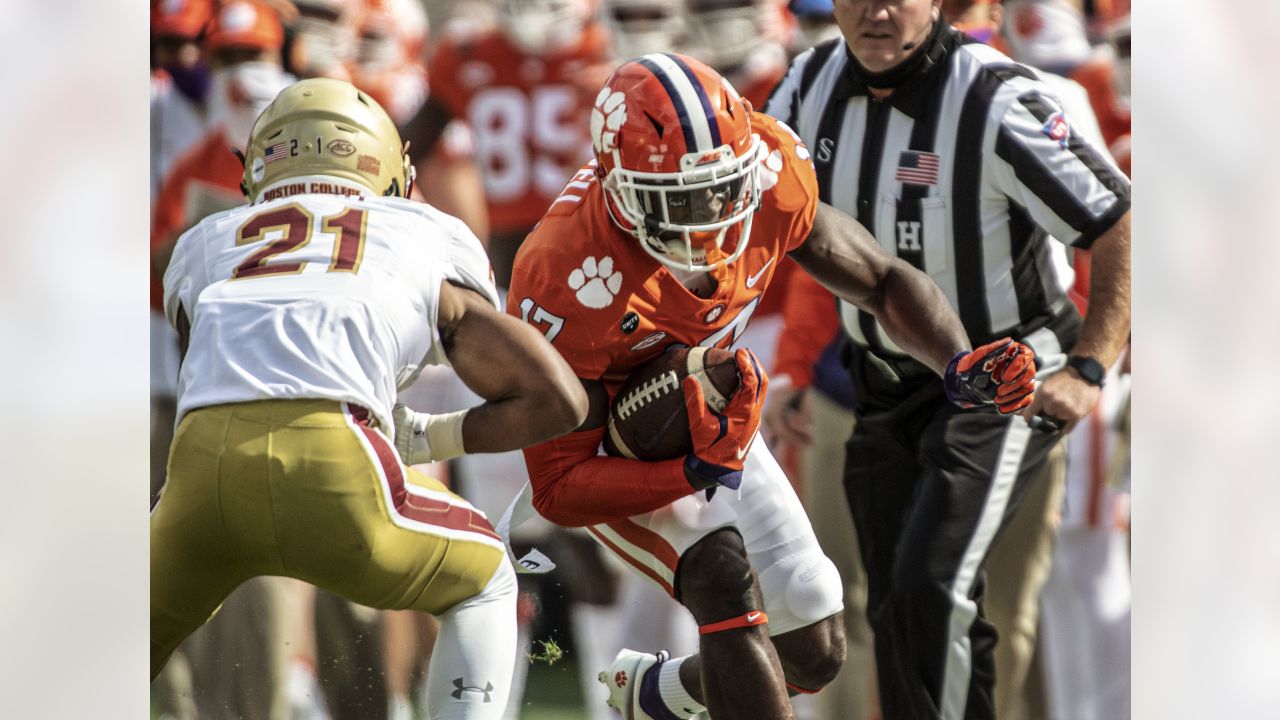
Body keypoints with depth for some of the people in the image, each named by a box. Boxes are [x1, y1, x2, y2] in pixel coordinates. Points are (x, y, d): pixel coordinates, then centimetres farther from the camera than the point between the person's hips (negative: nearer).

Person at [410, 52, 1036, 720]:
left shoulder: (768, 177, -25)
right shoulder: (569, 288, -38)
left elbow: (884, 281, -6)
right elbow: (557, 488, -29)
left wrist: (960, 366, -24)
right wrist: (697, 470, -43)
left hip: (716, 420, 6)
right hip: (611, 453, -6)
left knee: (815, 653, 6)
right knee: (726, 580, -31)